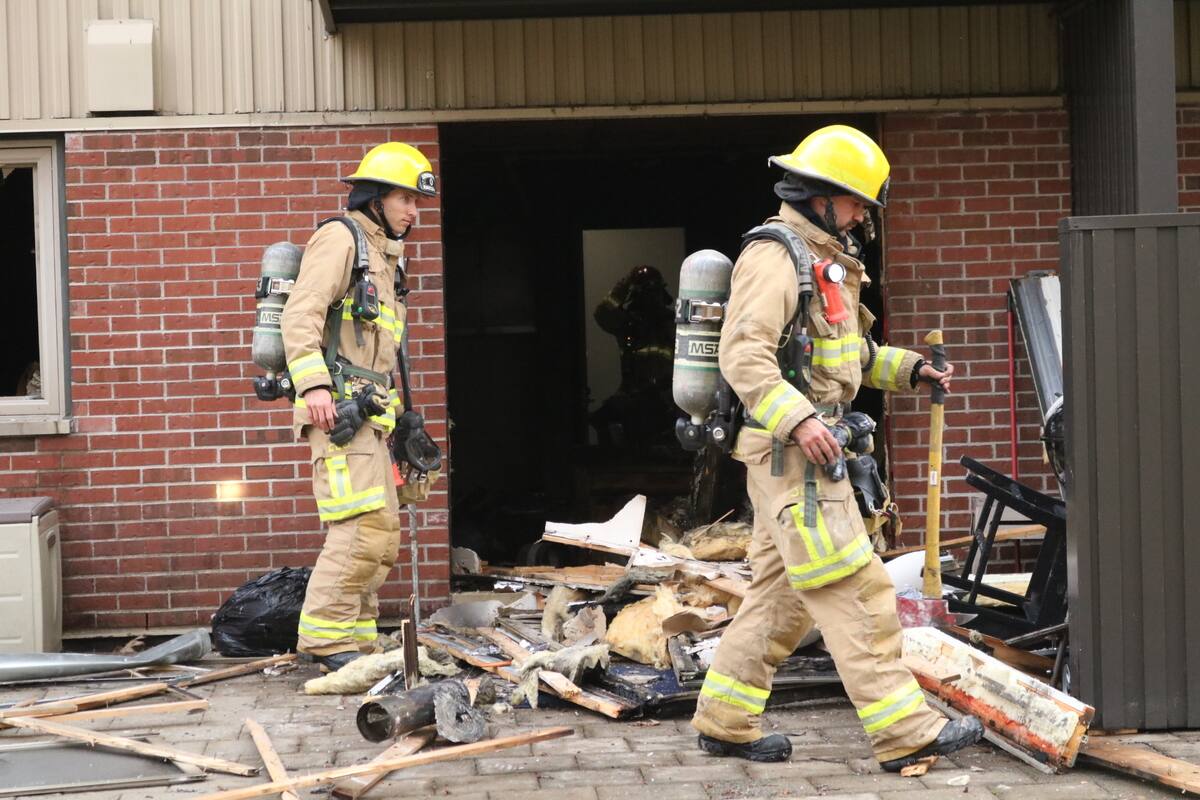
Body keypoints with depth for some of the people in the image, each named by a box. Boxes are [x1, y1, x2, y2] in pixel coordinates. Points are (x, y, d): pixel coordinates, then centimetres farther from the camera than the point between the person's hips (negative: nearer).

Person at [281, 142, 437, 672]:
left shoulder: (384, 256, 25)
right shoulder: (341, 237, -4)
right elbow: (301, 312, -17)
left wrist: (394, 413, 25)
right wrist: (313, 383, -28)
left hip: (367, 414, 10)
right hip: (337, 408, -10)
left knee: (381, 531, 10)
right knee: (363, 525, -16)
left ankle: (356, 639, 15)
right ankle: (324, 637, -10)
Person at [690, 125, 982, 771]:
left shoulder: (830, 261, 21)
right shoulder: (775, 255, -11)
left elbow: (853, 355, 30)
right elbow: (744, 354, -22)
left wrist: (911, 370, 15)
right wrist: (797, 419, -30)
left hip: (811, 449, 10)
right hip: (788, 450, -10)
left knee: (783, 592, 13)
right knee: (855, 591, -11)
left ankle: (724, 722, 21)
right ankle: (905, 733, -9)